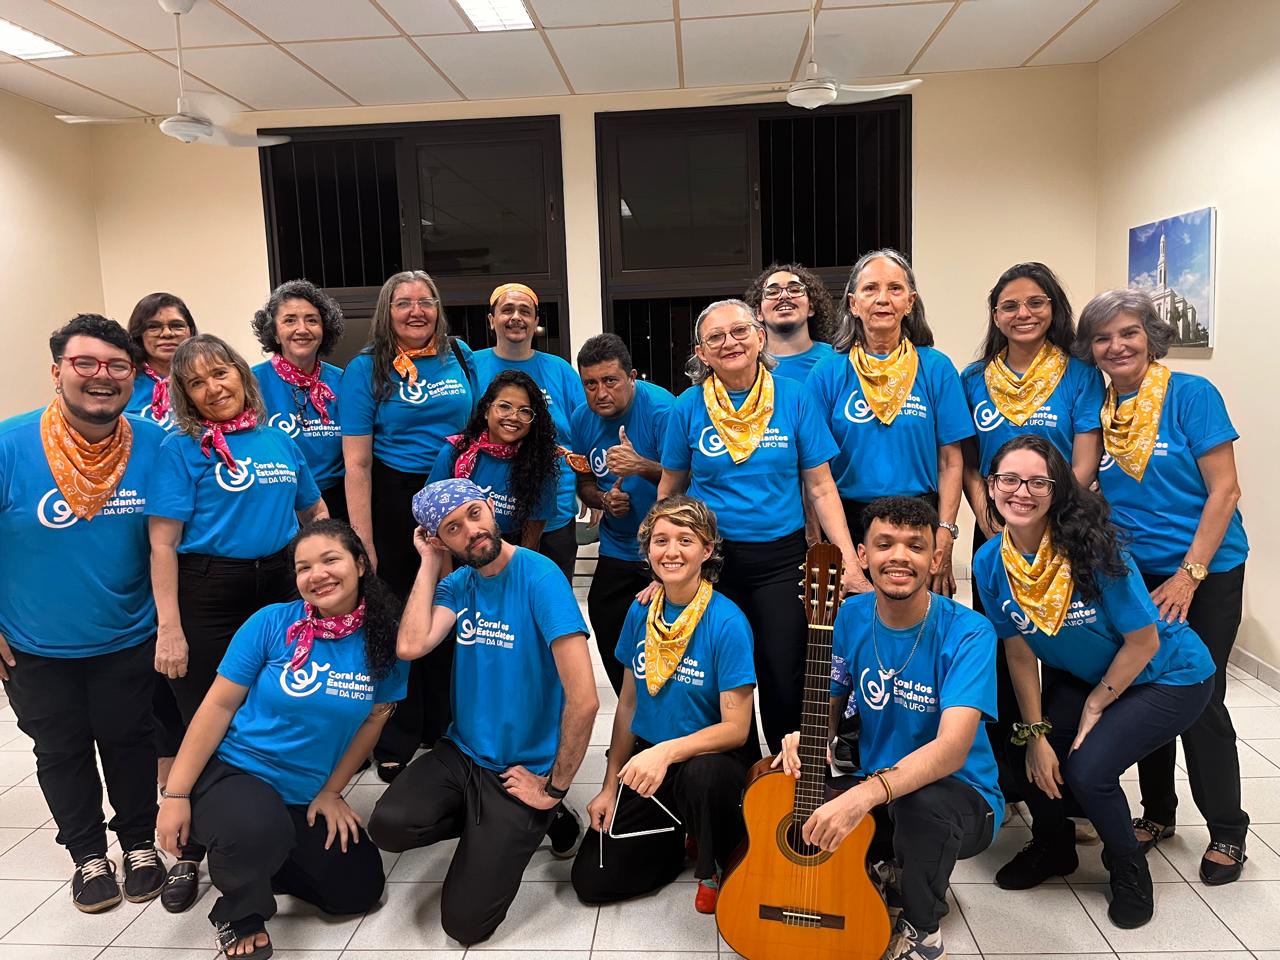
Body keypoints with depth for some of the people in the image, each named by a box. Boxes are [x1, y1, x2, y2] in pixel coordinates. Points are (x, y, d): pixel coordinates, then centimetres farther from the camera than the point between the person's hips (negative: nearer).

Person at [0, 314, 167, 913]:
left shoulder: (154, 446, -12)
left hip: (128, 639, 0)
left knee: (130, 742, 15)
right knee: (61, 751, 16)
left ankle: (140, 843, 37)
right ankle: (88, 855, 37)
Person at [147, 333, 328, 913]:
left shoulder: (279, 441, 8)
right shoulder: (181, 449, -5)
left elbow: (314, 512, 17)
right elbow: (163, 543, -10)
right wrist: (169, 628, -16)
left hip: (280, 586, 4)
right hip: (207, 594, -4)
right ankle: (191, 853, 24)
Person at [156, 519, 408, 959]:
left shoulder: (385, 638, -10)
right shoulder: (271, 623, -15)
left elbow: (374, 718, 1)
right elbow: (219, 704, -11)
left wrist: (331, 792, 3)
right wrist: (176, 794, -12)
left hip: (307, 795, 4)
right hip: (231, 770, -4)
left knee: (359, 890, 6)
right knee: (260, 829, -36)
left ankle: (250, 862, 29)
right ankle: (239, 915, 1)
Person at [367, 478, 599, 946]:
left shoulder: (539, 576, -20)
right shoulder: (458, 583, 1)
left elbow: (583, 698, -24)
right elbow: (410, 646, -16)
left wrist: (555, 788, -16)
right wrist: (430, 563, -10)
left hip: (522, 770, -5)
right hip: (460, 752, 5)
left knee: (465, 922, -5)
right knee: (389, 825, -22)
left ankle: (533, 819, 21)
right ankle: (481, 826, 10)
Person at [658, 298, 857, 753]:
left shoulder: (794, 399, -3)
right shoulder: (688, 407, -1)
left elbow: (820, 487, -1)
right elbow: (670, 489, 8)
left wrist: (850, 562, -7)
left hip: (781, 559, 0)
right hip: (711, 561, 1)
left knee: (785, 679, 1)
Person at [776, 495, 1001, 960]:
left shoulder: (968, 633, -22)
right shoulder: (851, 616, -7)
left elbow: (953, 746, -34)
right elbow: (832, 701, 6)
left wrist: (864, 796, -48)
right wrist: (806, 737, -19)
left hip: (960, 797, -4)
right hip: (871, 790, 4)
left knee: (920, 802, -38)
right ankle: (891, 876, 10)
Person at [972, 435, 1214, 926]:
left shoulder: (1092, 550, -29)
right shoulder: (989, 563, -15)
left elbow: (1143, 642, -19)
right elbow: (1020, 653, -7)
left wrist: (1095, 706, -11)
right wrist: (1036, 732, -10)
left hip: (1170, 676, -5)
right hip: (1084, 677, 5)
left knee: (1087, 768, -21)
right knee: (1025, 755, -11)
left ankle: (1129, 867, 12)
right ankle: (1053, 845, 23)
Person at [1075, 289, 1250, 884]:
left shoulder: (1191, 394, -10)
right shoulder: (1096, 408, 2)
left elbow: (1224, 489, -12)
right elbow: (1088, 492, 10)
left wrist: (1189, 575, -17)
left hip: (1205, 571, -4)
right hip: (1133, 573, 4)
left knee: (1199, 700, 1)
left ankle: (1227, 833, 20)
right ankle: (1157, 811, 29)